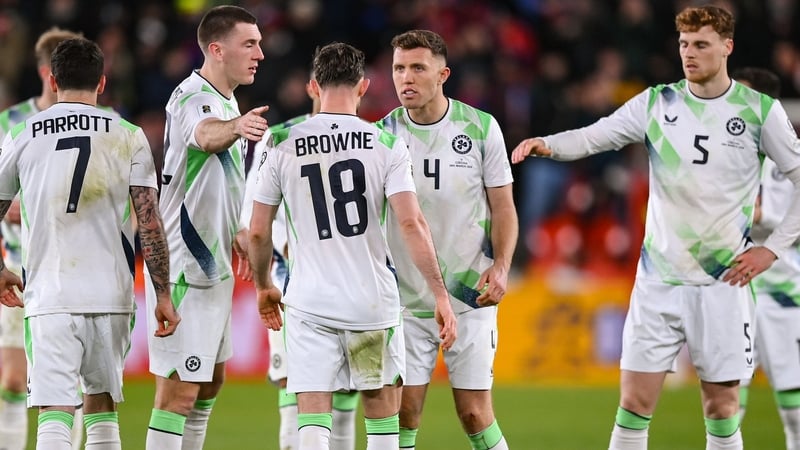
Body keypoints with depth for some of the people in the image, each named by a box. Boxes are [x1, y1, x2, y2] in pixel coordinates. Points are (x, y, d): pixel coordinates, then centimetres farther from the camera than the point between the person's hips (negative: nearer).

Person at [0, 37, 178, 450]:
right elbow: (150, 223, -2)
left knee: (55, 414, -7)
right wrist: (163, 295, 3)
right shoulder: (128, 137, 3)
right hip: (112, 295, 2)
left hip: (49, 296, -2)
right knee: (101, 408, 17)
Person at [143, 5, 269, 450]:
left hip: (214, 265, 10)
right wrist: (236, 127, -65)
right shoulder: (192, 98, -18)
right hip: (184, 267, -10)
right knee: (179, 392, -10)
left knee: (211, 380, 19)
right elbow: (205, 134, -44)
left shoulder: (227, 100, 13)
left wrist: (237, 234, 21)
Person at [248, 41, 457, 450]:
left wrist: (263, 286, 21)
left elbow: (258, 232, 4)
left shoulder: (282, 144, 0)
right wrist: (440, 295, -7)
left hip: (310, 305, 0)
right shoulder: (386, 144, -3)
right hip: (373, 301, 0)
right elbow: (411, 223, -12)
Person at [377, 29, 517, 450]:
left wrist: (501, 266, -14)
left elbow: (503, 206, 2)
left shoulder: (480, 128, -3)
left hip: (470, 297, -1)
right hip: (406, 300, 1)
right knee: (403, 413, -2)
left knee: (475, 414, -4)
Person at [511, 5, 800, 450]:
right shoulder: (656, 103, 2)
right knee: (635, 403, -3)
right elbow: (593, 137, -7)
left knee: (721, 408, 2)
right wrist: (546, 144, -27)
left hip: (724, 281, -1)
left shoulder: (760, 111, -2)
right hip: (658, 277, 1)